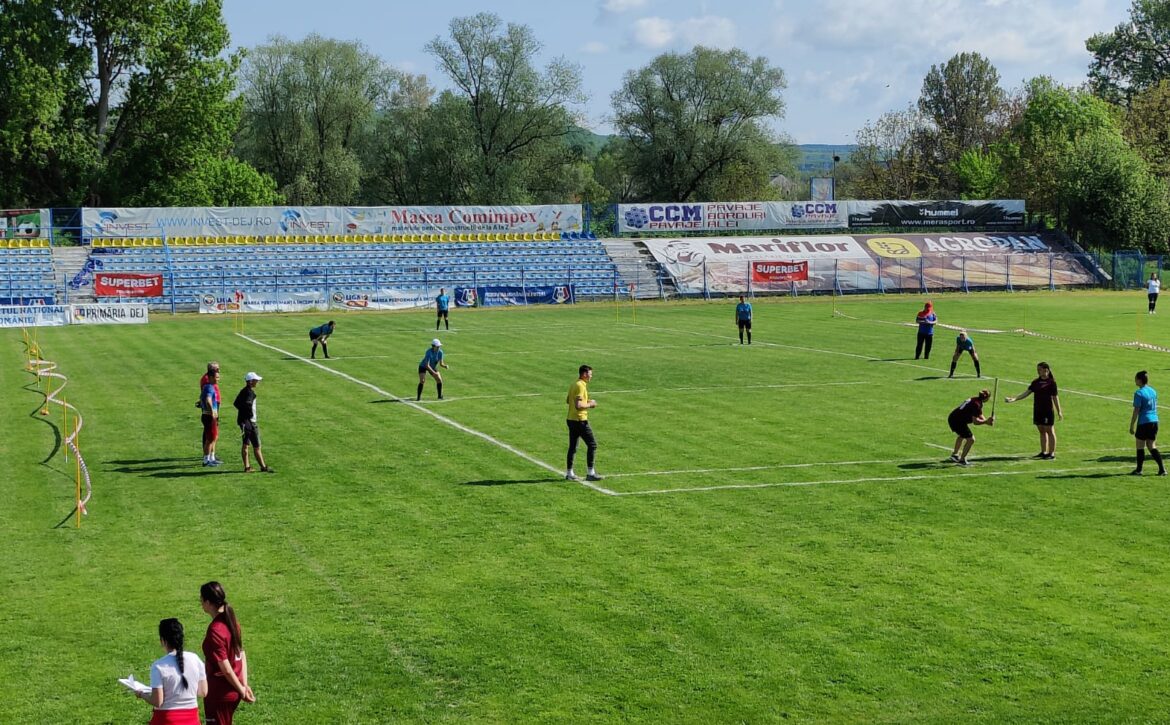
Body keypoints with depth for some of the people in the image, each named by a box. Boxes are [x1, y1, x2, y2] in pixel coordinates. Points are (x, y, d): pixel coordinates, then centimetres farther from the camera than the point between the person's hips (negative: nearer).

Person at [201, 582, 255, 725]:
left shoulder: (215, 630, -23)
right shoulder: (231, 620, 3)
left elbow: (226, 668, -21)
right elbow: (242, 655, 7)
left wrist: (242, 690, -10)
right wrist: (244, 684, 7)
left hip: (220, 693, -8)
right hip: (233, 691, 8)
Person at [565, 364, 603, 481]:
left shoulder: (574, 384, 12)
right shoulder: (580, 386, -17)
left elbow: (568, 400, 24)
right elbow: (578, 405, -26)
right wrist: (590, 404, -10)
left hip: (571, 419, 10)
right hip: (580, 420, -10)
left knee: (572, 446, 12)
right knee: (592, 444, -4)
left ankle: (569, 473, 15)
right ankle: (591, 473, -3)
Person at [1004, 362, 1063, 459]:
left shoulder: (1051, 382, -7)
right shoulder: (1036, 382, 9)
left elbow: (1055, 397, -5)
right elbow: (1026, 393, 5)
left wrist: (1059, 411, -4)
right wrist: (1014, 398, -7)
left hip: (1048, 411, -6)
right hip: (1038, 410, 6)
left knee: (1050, 431, -1)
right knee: (1042, 431, 12)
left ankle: (1052, 453, 4)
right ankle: (1044, 452, 21)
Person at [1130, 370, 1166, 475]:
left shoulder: (1139, 393, -12)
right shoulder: (1153, 391, 11)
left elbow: (1136, 411, -14)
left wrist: (1132, 426, -9)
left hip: (1144, 422, -7)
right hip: (1154, 421, 7)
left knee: (1140, 446, 5)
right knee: (1151, 446, 11)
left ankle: (1139, 470, 13)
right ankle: (1162, 469, 2)